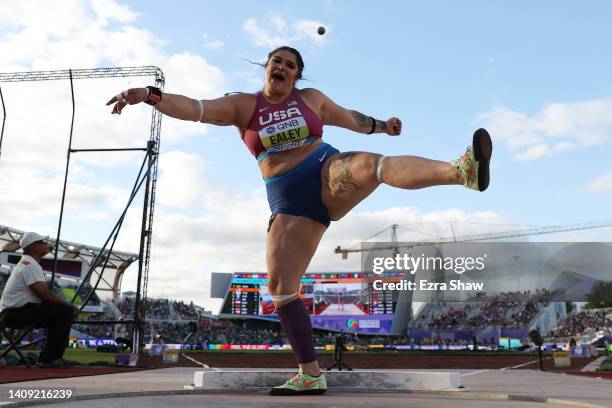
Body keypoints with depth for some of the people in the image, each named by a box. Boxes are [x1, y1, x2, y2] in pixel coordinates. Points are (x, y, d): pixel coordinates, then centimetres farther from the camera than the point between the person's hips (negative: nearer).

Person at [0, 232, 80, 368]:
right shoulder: (31, 265, -14)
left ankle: (46, 357, 12)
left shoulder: (24, 263, 19)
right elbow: (45, 295, -21)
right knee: (66, 311, -18)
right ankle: (51, 359, -15)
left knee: (59, 308, 16)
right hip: (15, 312, -10)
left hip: (12, 312, 10)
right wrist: (70, 306, -9)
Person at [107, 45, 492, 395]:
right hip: (290, 204, 2)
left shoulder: (311, 98, 10)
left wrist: (381, 125, 22)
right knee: (280, 287, -7)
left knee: (370, 165, -36)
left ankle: (464, 170, -56)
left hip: (331, 174, -1)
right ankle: (311, 375, 2)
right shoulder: (243, 105, 6)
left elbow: (350, 118, 26)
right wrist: (150, 95, -19)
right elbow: (195, 108, -7)